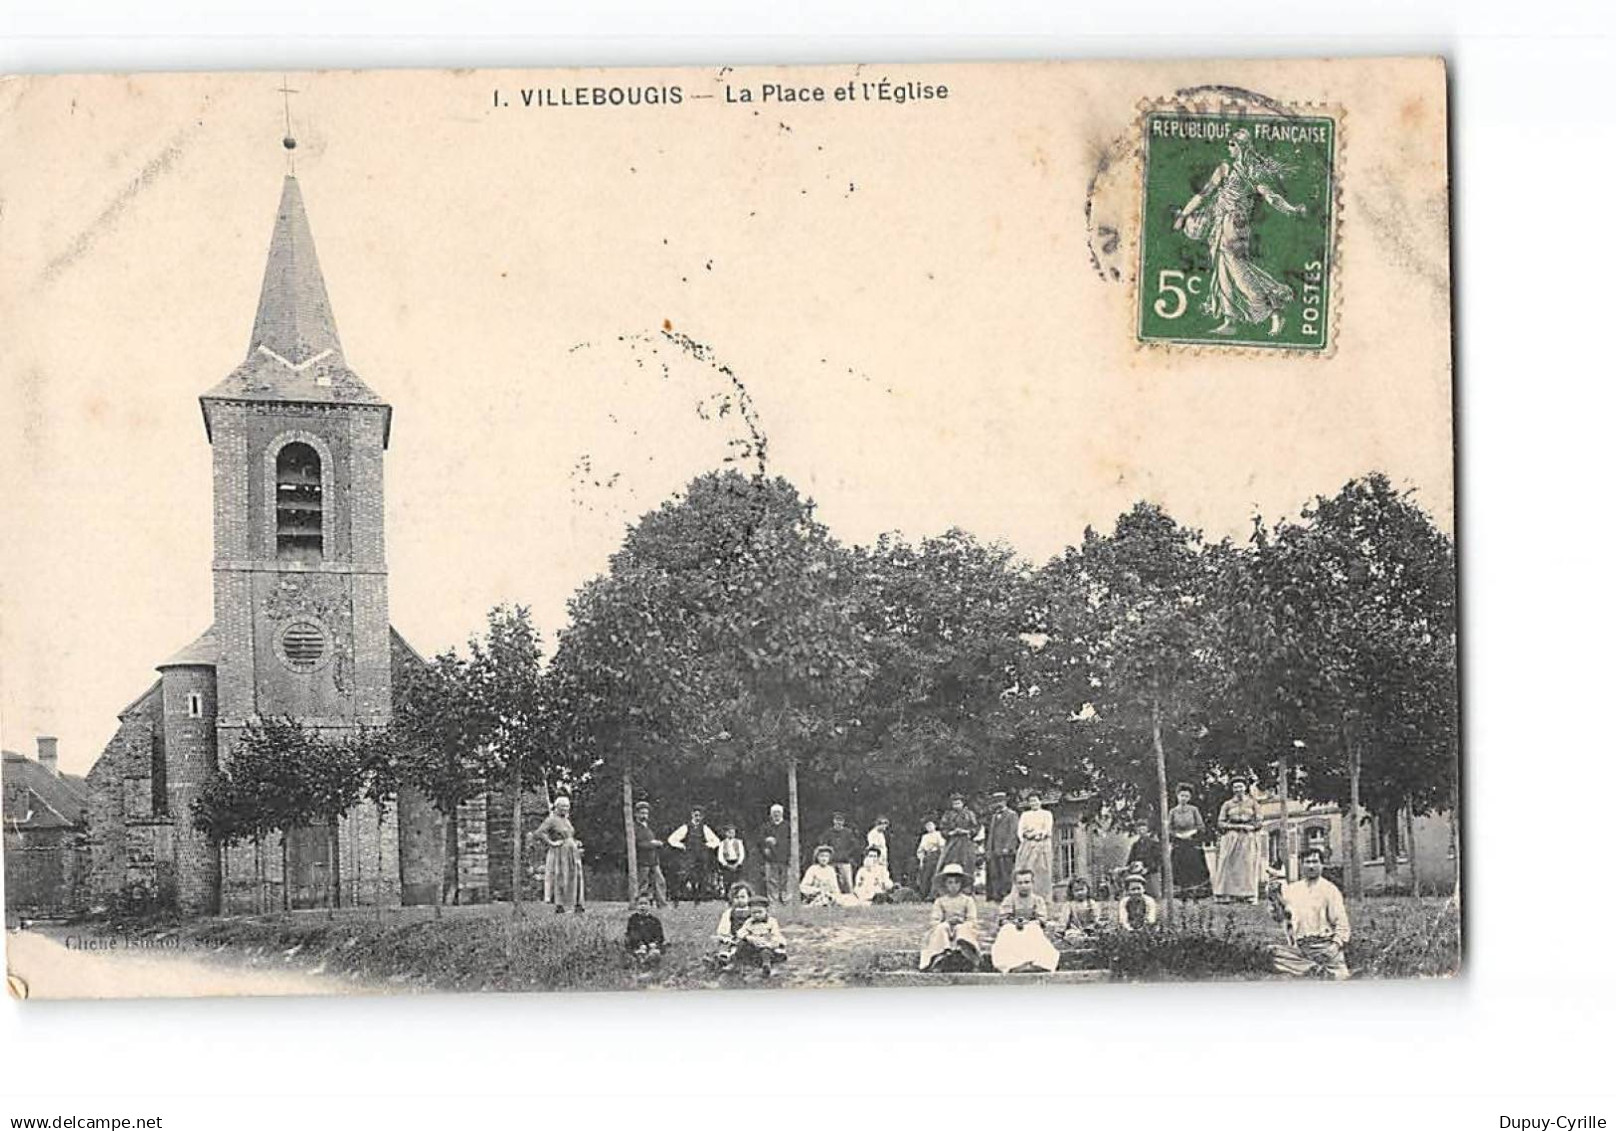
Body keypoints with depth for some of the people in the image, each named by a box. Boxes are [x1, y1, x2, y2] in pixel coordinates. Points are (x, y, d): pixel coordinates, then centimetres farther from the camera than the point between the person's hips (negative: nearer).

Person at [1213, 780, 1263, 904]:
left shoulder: (1252, 803, 9)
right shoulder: (1227, 804, 9)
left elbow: (1259, 822, 5)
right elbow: (1220, 823, 5)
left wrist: (1250, 827, -12)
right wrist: (1233, 826, -9)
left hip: (1248, 839, 0)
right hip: (1231, 838, 0)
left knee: (1248, 865, -6)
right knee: (1229, 866, -8)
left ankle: (1247, 896, -6)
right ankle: (1226, 895, -12)